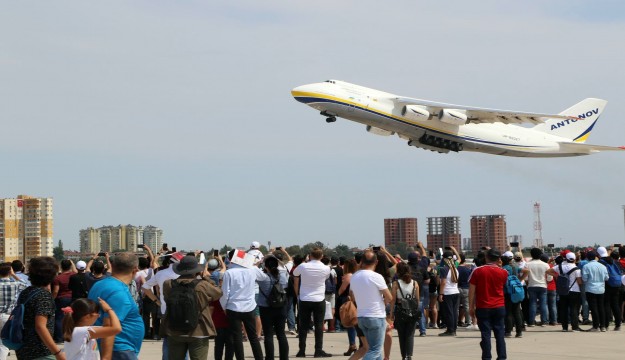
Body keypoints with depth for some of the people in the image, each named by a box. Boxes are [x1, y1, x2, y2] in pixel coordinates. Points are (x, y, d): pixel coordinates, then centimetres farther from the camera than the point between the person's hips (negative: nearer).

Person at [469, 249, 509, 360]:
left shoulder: (478, 271, -6)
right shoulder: (503, 272, 0)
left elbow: (472, 290, -5)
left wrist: (471, 306, 1)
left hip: (483, 308, -2)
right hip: (499, 307, 2)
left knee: (485, 333, 1)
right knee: (500, 333, 7)